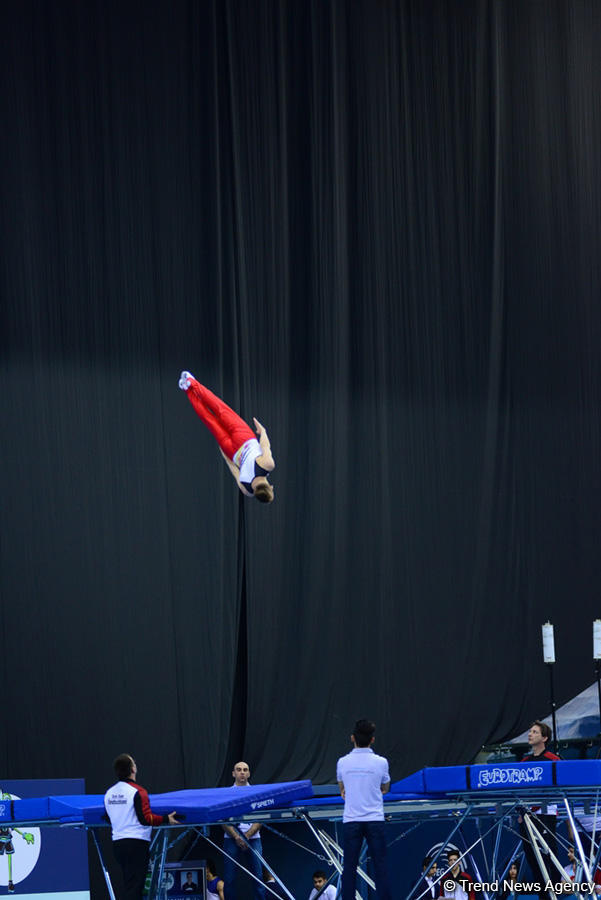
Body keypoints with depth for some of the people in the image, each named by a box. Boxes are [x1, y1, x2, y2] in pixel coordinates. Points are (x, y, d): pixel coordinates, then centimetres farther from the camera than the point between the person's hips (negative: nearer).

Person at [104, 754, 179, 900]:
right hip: (137, 843, -7)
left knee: (129, 884, 15)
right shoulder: (137, 792, -13)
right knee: (134, 887, -7)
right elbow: (146, 818, -19)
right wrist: (166, 819, -8)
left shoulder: (109, 793, 10)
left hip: (117, 842, 7)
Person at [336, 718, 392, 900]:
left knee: (349, 867, 2)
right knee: (380, 866, 2)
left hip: (351, 820, 1)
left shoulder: (343, 762, 0)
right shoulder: (380, 762, -4)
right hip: (375, 820, -1)